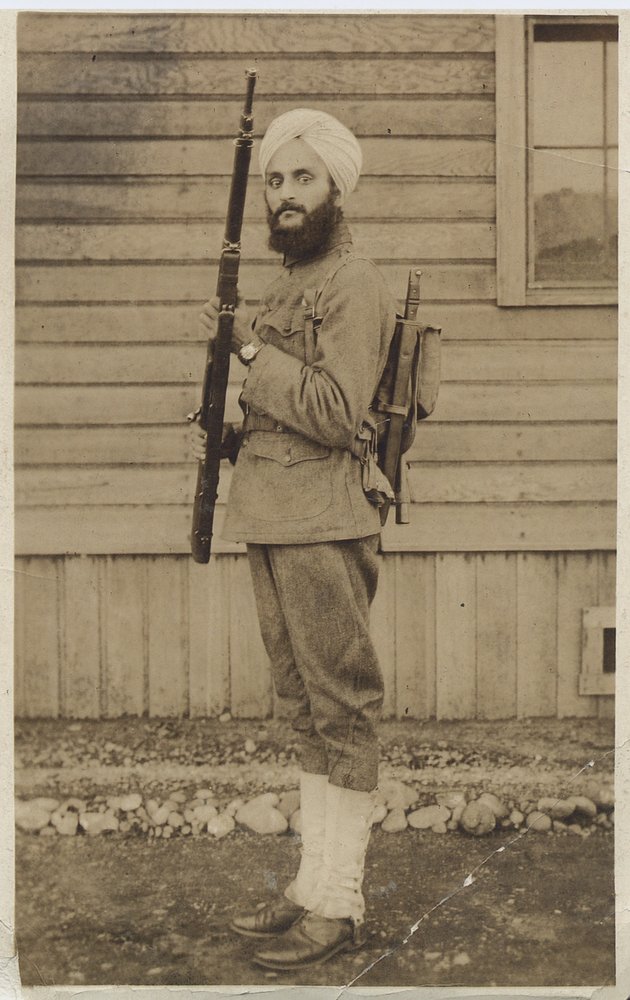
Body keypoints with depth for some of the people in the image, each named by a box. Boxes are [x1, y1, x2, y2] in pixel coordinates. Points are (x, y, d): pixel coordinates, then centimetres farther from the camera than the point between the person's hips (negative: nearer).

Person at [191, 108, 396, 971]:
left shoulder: (355, 287, -8)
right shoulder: (285, 288, 20)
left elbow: (335, 413, -19)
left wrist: (250, 347, -14)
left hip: (324, 526, -9)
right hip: (273, 523, 9)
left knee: (340, 712, -3)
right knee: (307, 710, 13)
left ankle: (338, 905, 5)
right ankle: (314, 885, 22)